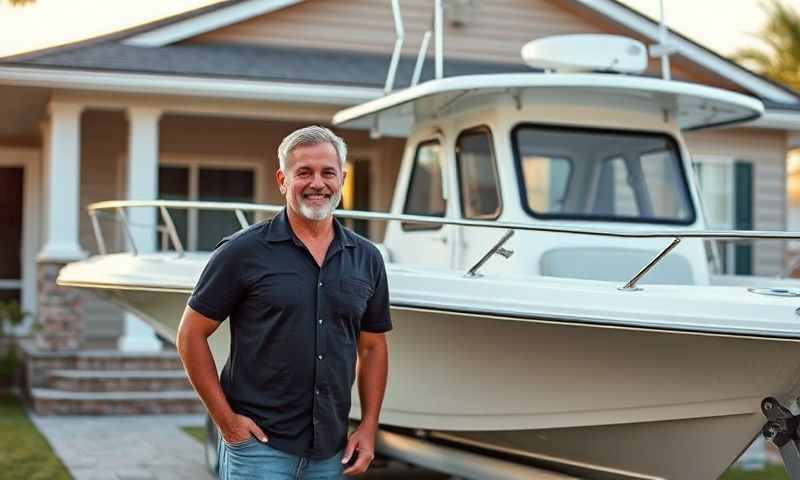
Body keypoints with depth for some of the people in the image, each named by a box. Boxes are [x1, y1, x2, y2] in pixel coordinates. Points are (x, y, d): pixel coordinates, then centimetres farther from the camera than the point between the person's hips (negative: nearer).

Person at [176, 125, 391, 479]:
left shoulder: (367, 259, 7)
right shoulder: (243, 251, -5)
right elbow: (190, 336, -3)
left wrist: (369, 428, 6)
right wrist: (225, 420, -8)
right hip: (258, 445, -4)